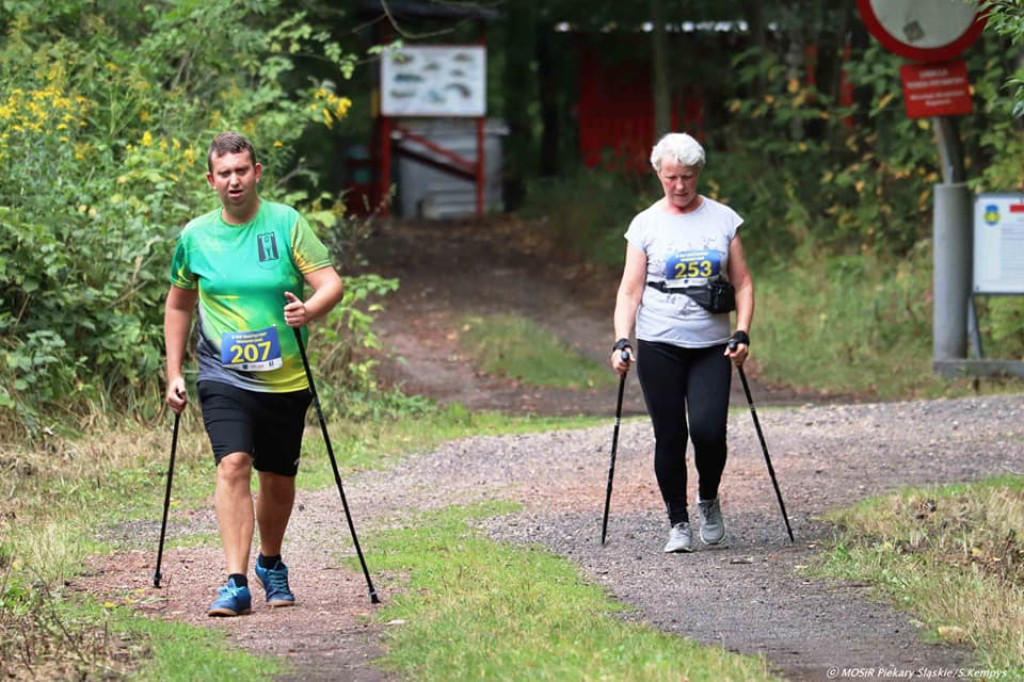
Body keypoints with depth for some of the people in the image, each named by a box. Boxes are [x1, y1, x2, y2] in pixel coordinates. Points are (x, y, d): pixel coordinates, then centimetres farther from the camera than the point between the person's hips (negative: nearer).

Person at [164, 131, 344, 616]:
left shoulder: (287, 223, -5)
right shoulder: (196, 236, 1)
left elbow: (331, 283, -10)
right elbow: (178, 306, 15)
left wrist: (310, 310, -32)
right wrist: (174, 374, 11)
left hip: (285, 379, 0)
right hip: (224, 377, 0)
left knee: (278, 480, 10)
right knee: (233, 465, -19)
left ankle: (271, 564, 37)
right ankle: (236, 583, -24)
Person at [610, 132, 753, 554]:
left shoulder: (723, 219, 7)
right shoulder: (646, 224, 4)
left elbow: (742, 283, 9)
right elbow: (630, 290, 1)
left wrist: (742, 334, -4)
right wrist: (621, 341, -12)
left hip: (712, 347, 0)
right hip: (659, 347, 0)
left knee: (708, 430, -13)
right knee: (670, 437, -1)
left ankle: (709, 500, 14)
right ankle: (678, 523, 11)